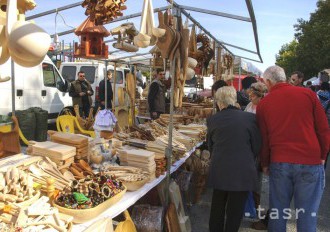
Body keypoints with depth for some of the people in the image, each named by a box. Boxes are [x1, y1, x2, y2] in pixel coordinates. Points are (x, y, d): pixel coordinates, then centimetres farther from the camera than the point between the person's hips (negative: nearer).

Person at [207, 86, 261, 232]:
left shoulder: (212, 120, -1)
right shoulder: (250, 118, -6)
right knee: (235, 211, 11)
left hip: (219, 170, 2)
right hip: (243, 172, -2)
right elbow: (257, 146, 2)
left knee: (217, 209, 21)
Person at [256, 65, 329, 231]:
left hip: (279, 163, 1)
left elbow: (263, 138, 5)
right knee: (307, 214, 7)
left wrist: (265, 164, 16)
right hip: (310, 162, 0)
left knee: (277, 211, 12)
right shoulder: (308, 94, 1)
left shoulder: (263, 104, 1)